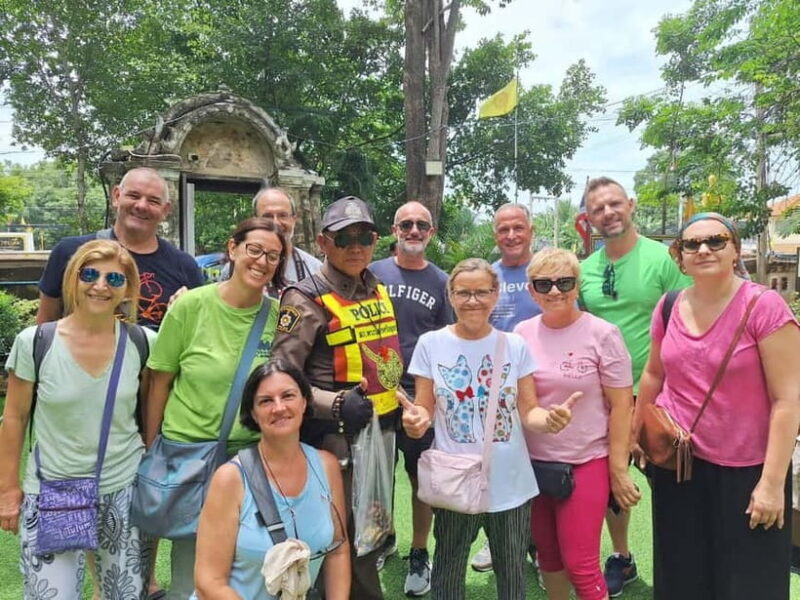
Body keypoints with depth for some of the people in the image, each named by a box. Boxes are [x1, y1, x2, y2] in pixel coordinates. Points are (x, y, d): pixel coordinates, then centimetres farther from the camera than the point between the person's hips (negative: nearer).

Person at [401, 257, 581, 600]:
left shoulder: (515, 345, -3)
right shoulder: (430, 344, -6)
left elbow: (528, 412, -2)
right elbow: (425, 409, -3)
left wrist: (549, 419, -24)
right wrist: (415, 420, -25)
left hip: (511, 485, 1)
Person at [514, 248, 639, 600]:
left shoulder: (602, 334, -10)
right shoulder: (522, 333, 1)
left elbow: (621, 405, -8)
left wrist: (618, 469, -9)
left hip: (587, 462, -4)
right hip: (533, 461, 4)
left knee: (580, 564, -1)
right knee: (547, 554, 17)